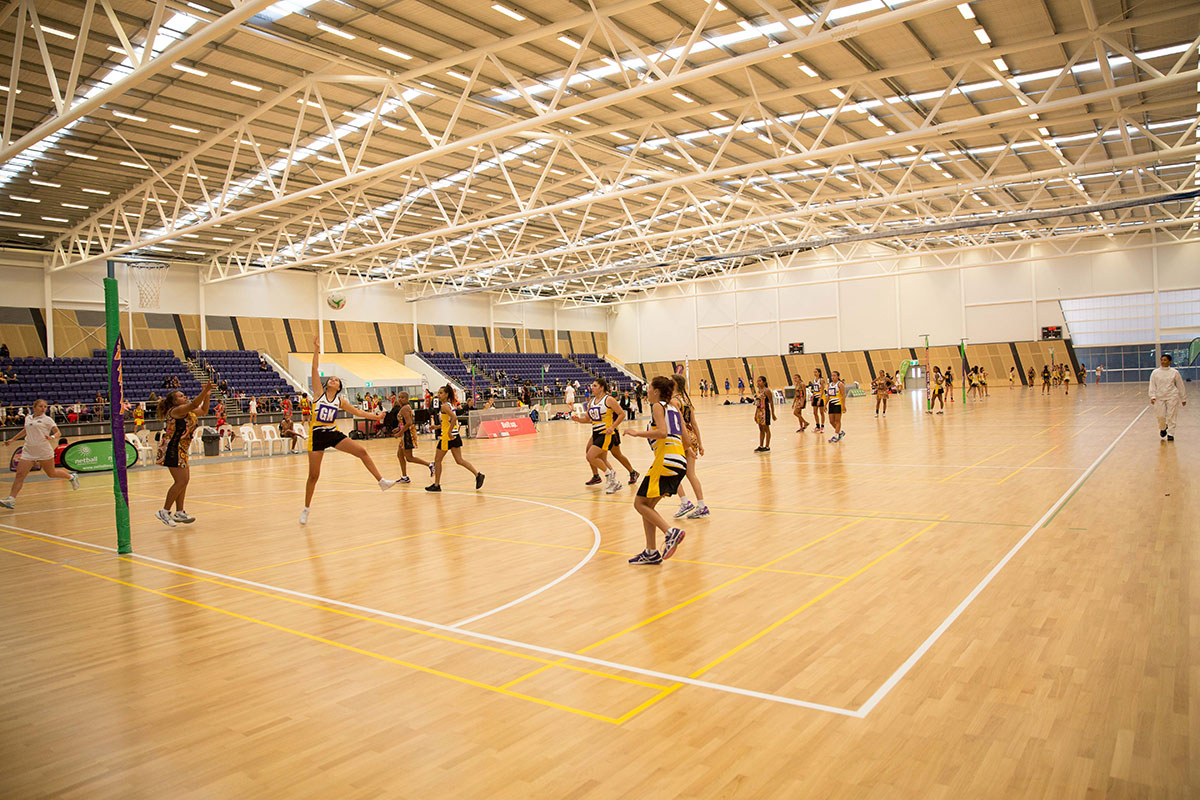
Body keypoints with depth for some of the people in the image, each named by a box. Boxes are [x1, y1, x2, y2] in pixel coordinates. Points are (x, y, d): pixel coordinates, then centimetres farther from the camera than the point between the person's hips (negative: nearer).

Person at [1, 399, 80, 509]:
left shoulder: (47, 419, -1)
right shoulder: (28, 418, 12)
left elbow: (57, 432, -2)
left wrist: (52, 437, -24)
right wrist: (12, 440, 33)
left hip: (44, 451, -4)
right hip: (28, 451, 4)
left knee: (51, 474, 7)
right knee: (19, 474, -7)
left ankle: (71, 476, 33)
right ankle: (11, 499, -9)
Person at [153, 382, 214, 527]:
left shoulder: (187, 411, 11)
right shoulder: (176, 410, -15)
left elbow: (203, 410, 21)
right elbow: (193, 405, -32)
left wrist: (207, 395, 7)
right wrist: (204, 391, -35)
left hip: (181, 450, 10)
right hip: (172, 449, -10)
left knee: (184, 480, 10)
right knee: (181, 481, -12)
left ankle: (179, 513, 18)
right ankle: (164, 512, -3)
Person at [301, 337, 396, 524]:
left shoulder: (340, 401, 8)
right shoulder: (319, 392, 1)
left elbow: (358, 412, 16)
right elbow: (315, 369, -4)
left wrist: (375, 417, 12)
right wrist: (316, 349, -7)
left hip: (334, 433, 3)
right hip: (317, 435, -3)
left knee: (361, 451, -13)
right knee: (314, 475, 1)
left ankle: (381, 481, -9)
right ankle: (306, 510, 16)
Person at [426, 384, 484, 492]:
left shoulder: (445, 406, -13)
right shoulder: (451, 404, 14)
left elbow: (454, 418, -27)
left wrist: (449, 432, -24)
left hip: (447, 436, -9)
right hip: (455, 435, 9)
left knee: (437, 460, 5)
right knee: (459, 460, 7)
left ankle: (436, 485, 12)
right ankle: (478, 475, -4)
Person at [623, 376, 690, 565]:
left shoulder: (658, 406, 0)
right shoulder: (674, 409, 22)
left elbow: (662, 432, -17)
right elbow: (687, 441, 18)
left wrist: (638, 433, -8)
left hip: (666, 458, -9)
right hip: (680, 462, 9)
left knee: (640, 503, -5)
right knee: (647, 505, 13)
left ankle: (671, 532, -19)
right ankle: (651, 552, 11)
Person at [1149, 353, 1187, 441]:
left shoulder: (1174, 372, 2)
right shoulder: (1155, 373, 4)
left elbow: (1180, 386, 8)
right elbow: (1152, 386, 2)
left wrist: (1183, 398, 10)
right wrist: (1152, 396, -11)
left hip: (1172, 397, -1)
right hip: (1160, 398, 1)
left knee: (1171, 416, -2)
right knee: (1161, 416, 3)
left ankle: (1170, 434, 7)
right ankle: (1163, 429, 32)